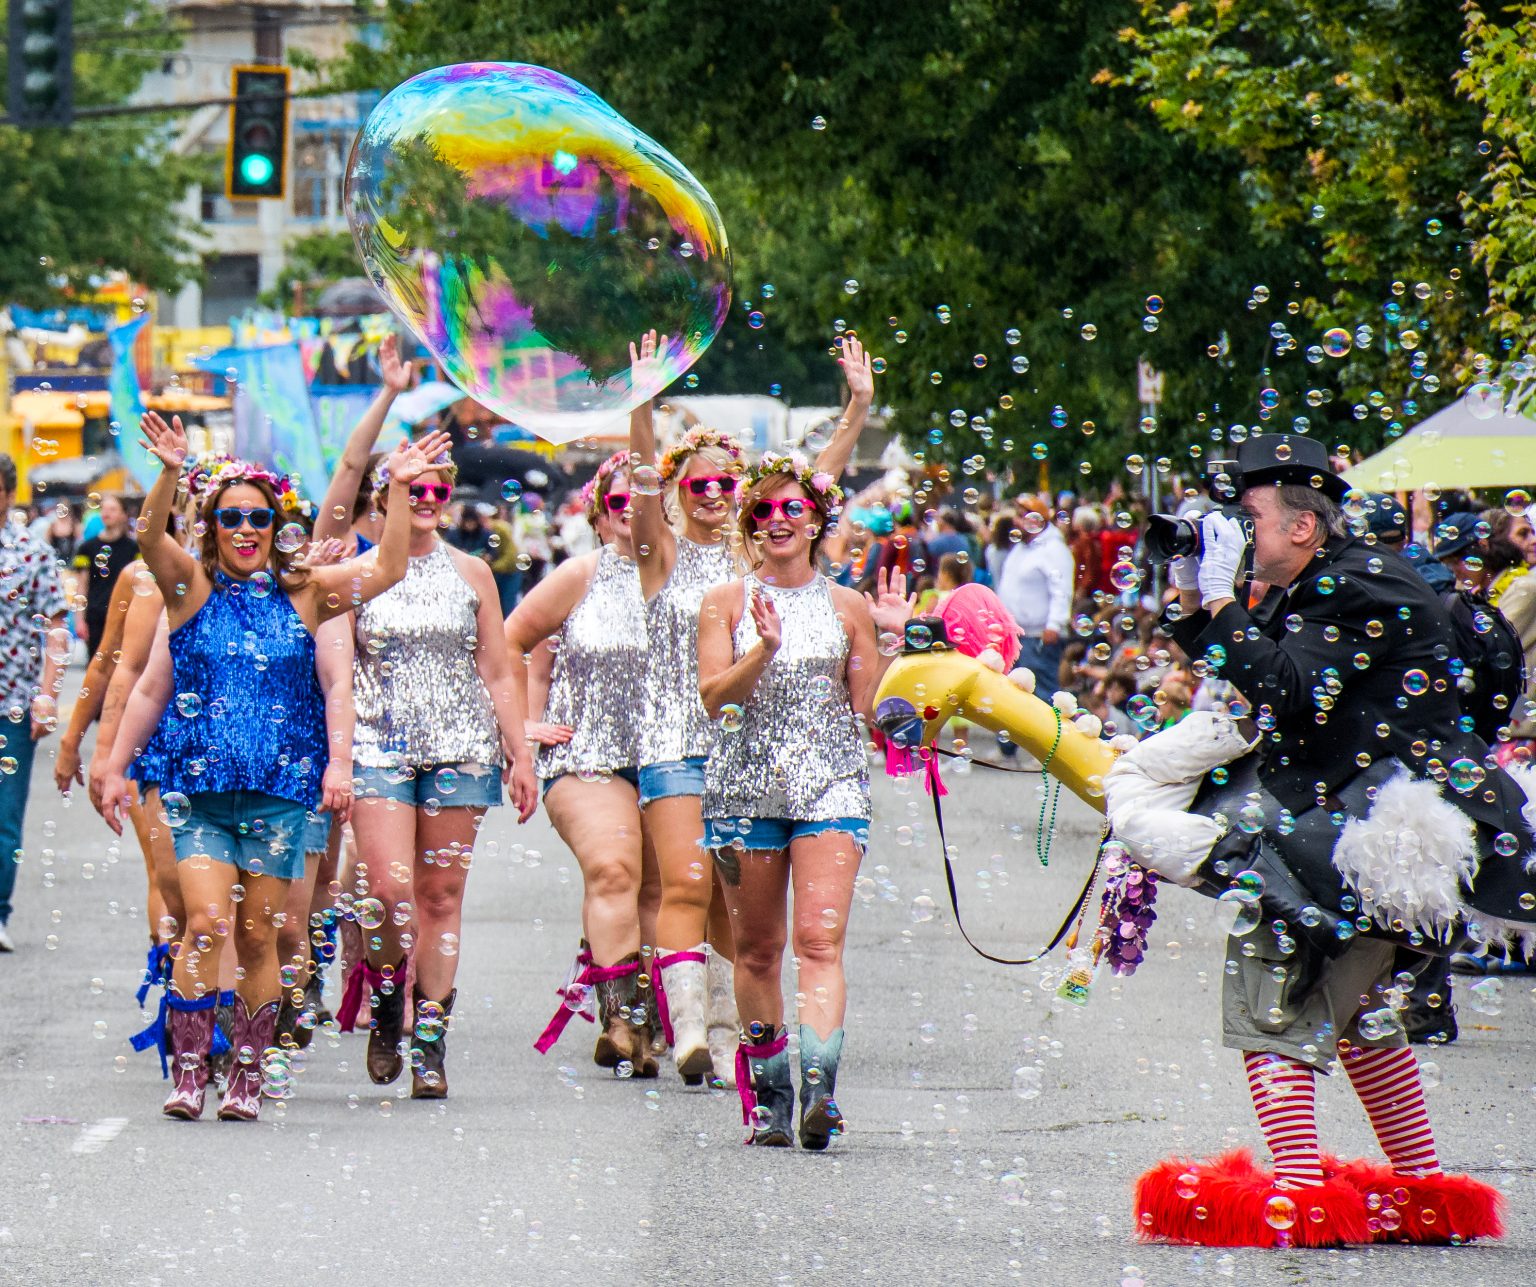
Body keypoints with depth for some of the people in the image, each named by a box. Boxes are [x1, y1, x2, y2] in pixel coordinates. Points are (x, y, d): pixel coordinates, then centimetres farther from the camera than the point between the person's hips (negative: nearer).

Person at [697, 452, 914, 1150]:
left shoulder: (847, 605, 9)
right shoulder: (727, 602, 6)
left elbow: (864, 704, 7)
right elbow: (714, 696, -4)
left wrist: (885, 637, -3)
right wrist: (765, 649, -18)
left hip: (831, 784, -1)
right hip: (747, 784, 1)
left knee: (821, 937, -16)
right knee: (758, 947, 6)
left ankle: (820, 1086, -29)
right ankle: (768, 1093, 18)